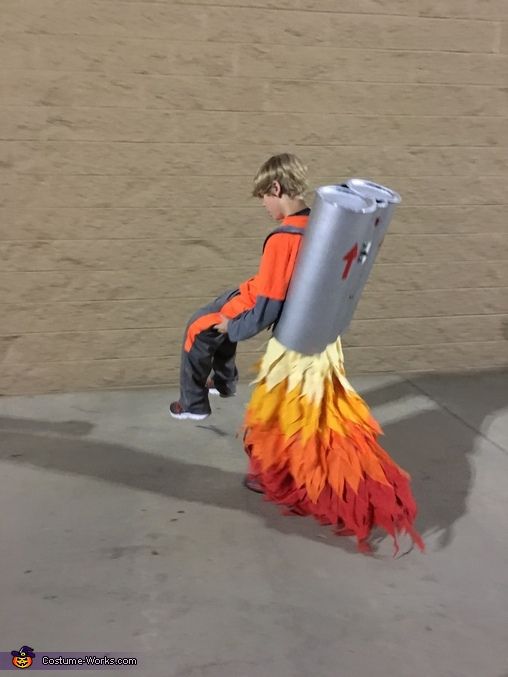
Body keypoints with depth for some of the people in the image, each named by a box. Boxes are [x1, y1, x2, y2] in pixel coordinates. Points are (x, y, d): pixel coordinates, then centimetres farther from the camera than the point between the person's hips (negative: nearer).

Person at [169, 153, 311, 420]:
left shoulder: (282, 240, -36)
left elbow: (266, 311, -33)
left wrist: (233, 327, -14)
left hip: (254, 307, -8)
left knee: (198, 329, 16)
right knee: (220, 312, 33)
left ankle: (193, 405, 31)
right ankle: (224, 382, 48)